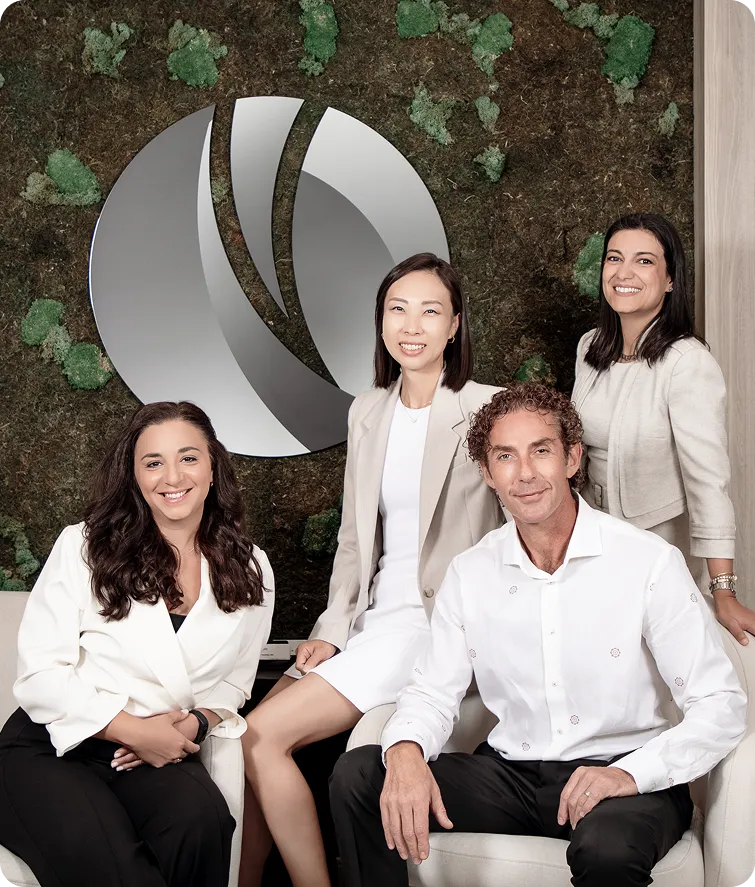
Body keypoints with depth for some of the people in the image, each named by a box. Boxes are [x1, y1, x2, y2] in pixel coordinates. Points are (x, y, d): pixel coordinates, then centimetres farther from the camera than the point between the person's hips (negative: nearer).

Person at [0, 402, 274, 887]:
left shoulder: (249, 571, 10)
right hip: (50, 749, -3)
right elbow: (40, 673, -5)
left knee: (202, 818, -32)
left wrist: (197, 721, -5)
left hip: (157, 753, 3)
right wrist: (135, 730, -13)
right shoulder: (84, 547, 0)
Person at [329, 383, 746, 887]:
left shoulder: (651, 563, -9)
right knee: (357, 776, -13)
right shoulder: (469, 574, 5)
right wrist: (405, 750, -18)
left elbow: (721, 706, -9)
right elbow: (433, 693, 6)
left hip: (621, 778, -4)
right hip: (511, 775, 4)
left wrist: (631, 774, -25)